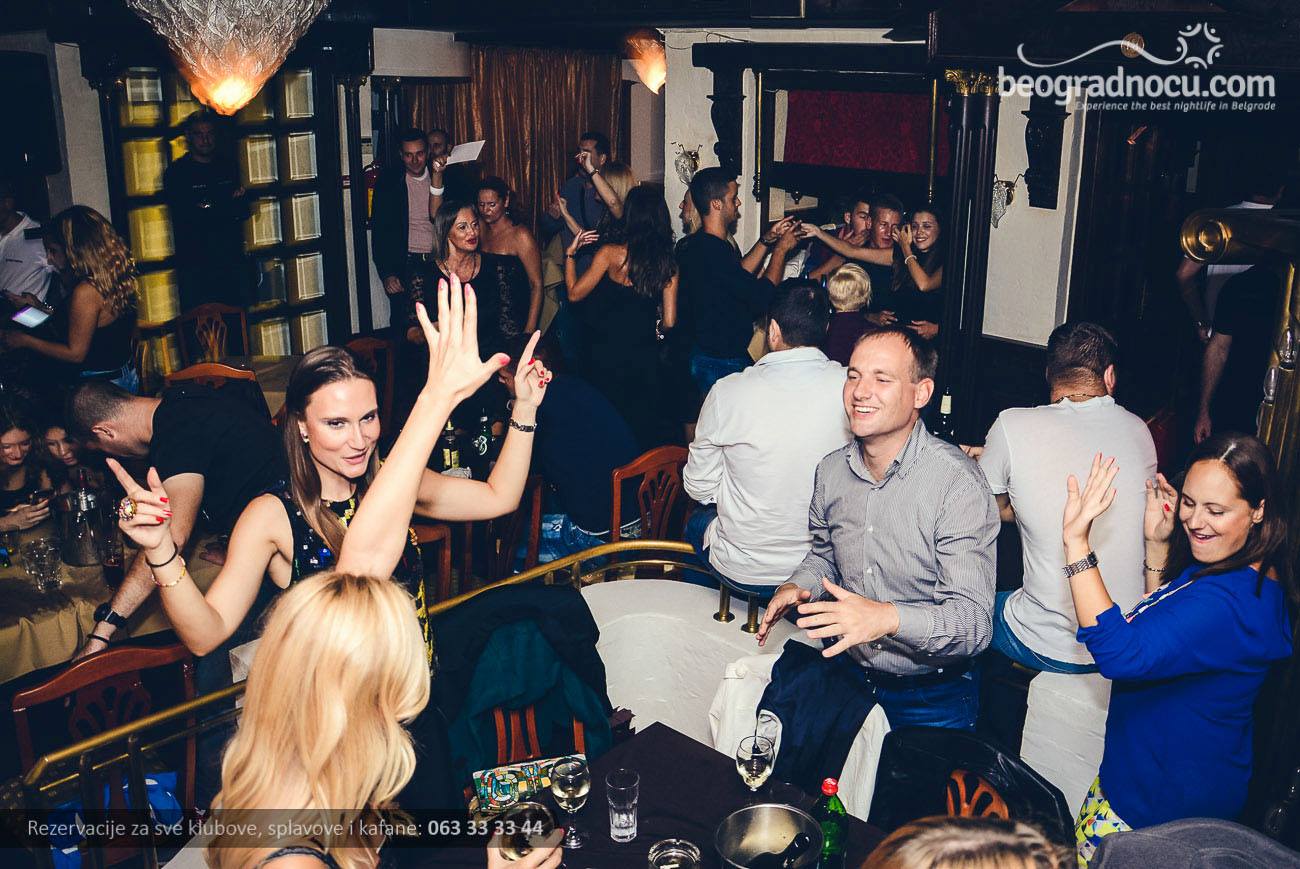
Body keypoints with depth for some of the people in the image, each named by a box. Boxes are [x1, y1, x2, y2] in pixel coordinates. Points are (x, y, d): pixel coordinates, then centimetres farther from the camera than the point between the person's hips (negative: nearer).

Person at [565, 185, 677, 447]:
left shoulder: (610, 252, -11)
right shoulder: (668, 263, -2)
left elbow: (575, 293, -6)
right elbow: (669, 322, -2)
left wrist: (570, 254, 6)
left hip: (607, 356, -2)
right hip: (645, 357, 3)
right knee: (647, 428, 13)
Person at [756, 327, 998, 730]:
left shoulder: (959, 483, -21)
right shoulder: (831, 470, -3)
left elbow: (974, 621, -26)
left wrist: (889, 618, -42)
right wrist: (797, 587, -5)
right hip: (843, 675, 5)